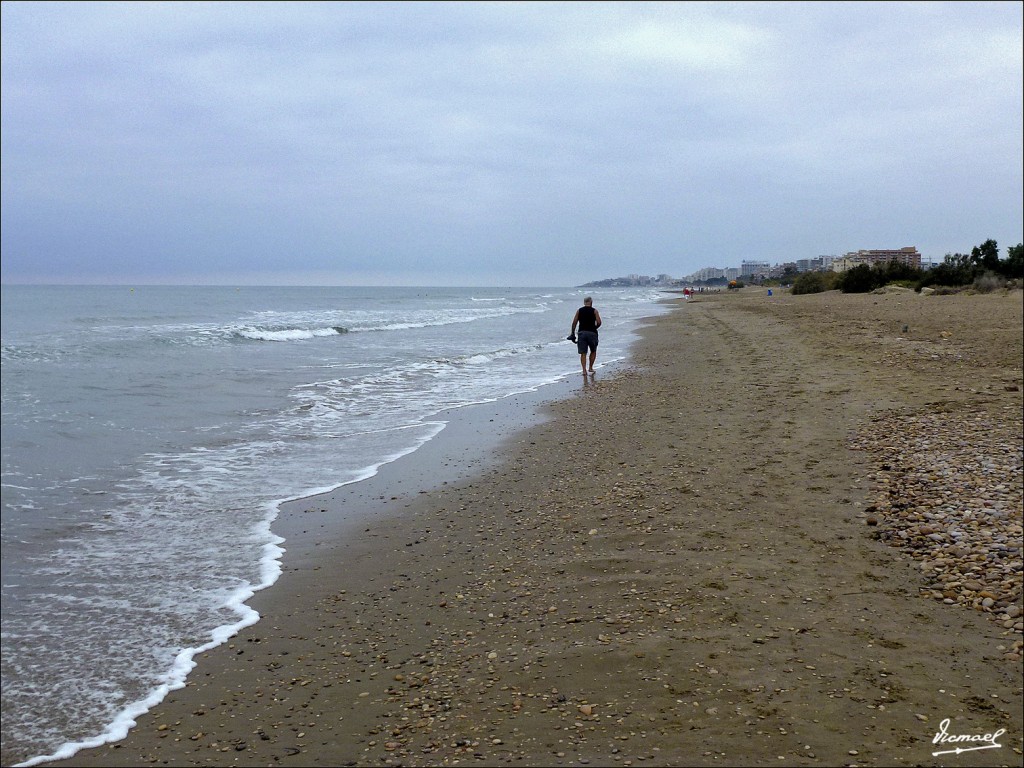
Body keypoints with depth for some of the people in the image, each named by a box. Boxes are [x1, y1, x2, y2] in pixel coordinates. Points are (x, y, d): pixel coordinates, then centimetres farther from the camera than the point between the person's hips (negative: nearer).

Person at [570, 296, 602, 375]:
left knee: (583, 353, 1)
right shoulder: (594, 311, 1)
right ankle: (591, 368, 22)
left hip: (582, 333, 1)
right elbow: (599, 323, -5)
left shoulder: (579, 311, 7)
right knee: (593, 351, 19)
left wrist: (572, 333, 8)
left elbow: (574, 322, 1)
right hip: (592, 333, -1)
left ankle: (584, 370, -8)